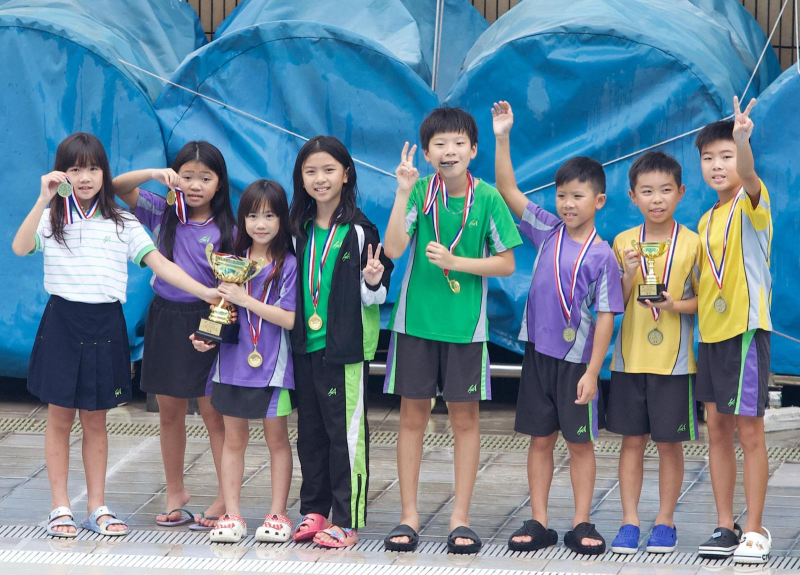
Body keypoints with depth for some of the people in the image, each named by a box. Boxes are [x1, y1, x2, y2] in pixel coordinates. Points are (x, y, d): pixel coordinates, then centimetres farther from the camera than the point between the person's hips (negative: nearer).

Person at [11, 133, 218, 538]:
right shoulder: (51, 219, 1)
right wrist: (44, 200, -27)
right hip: (62, 322, -1)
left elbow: (159, 263, 0)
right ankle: (60, 508, 9)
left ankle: (97, 507, 13)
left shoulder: (122, 223, 6)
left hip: (105, 324, 1)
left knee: (95, 419, 8)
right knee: (60, 417, 3)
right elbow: (20, 248, -18)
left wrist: (206, 292, -10)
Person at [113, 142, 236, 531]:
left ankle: (226, 499, 2)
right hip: (165, 319, 3)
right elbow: (118, 187, -4)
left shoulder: (227, 230, -3)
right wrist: (154, 175, -19)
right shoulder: (162, 213, 3)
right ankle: (175, 493, 24)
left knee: (213, 412, -1)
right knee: (169, 412, 11)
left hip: (206, 321, -3)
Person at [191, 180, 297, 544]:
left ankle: (277, 515, 11)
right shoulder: (233, 260, 6)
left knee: (276, 438, 5)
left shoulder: (288, 264, -8)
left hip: (272, 364, -4)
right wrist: (206, 335, -3)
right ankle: (231, 516, 11)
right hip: (233, 361, 4)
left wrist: (245, 299, -18)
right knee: (234, 439, 7)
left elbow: (290, 319, -15)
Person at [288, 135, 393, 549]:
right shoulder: (299, 230, 9)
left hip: (346, 348, -6)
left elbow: (373, 296, -4)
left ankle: (347, 521, -1)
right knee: (310, 432, 12)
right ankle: (313, 511, 20)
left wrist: (374, 282, -24)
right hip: (305, 345, 6)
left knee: (346, 433, -4)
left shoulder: (359, 231, -7)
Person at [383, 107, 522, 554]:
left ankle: (461, 518, 12)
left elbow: (507, 264, -3)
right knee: (413, 415, 5)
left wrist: (454, 262, -14)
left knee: (466, 417, 4)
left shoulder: (487, 198, -5)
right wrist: (403, 191, -19)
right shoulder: (420, 191, -4)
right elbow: (393, 249, -14)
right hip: (416, 318, 1)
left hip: (466, 324, -1)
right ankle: (409, 516, 13)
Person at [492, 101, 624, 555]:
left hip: (577, 359, -4)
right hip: (539, 351, 4)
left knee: (580, 442, 4)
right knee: (541, 439, 8)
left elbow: (606, 316, -9)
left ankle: (582, 525, 10)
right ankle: (539, 523, 13)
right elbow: (508, 191, 3)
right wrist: (503, 138, -6)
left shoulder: (602, 255, -9)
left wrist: (592, 372, -13)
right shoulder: (548, 231, 3)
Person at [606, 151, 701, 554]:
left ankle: (665, 521, 14)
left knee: (670, 443, 4)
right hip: (630, 358, 2)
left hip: (674, 360, -2)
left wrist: (675, 305, -17)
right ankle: (629, 521, 10)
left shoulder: (692, 244, -3)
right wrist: (629, 274, -13)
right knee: (632, 440, 5)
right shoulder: (623, 243, 3)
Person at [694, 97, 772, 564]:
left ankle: (755, 530, 1)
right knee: (718, 427, 9)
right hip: (711, 332, 8)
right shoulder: (706, 221, 15)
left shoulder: (751, 203, -8)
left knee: (749, 429, -5)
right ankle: (725, 526, 16)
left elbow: (748, 177, -32)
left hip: (746, 329, -8)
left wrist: (742, 140, -51)